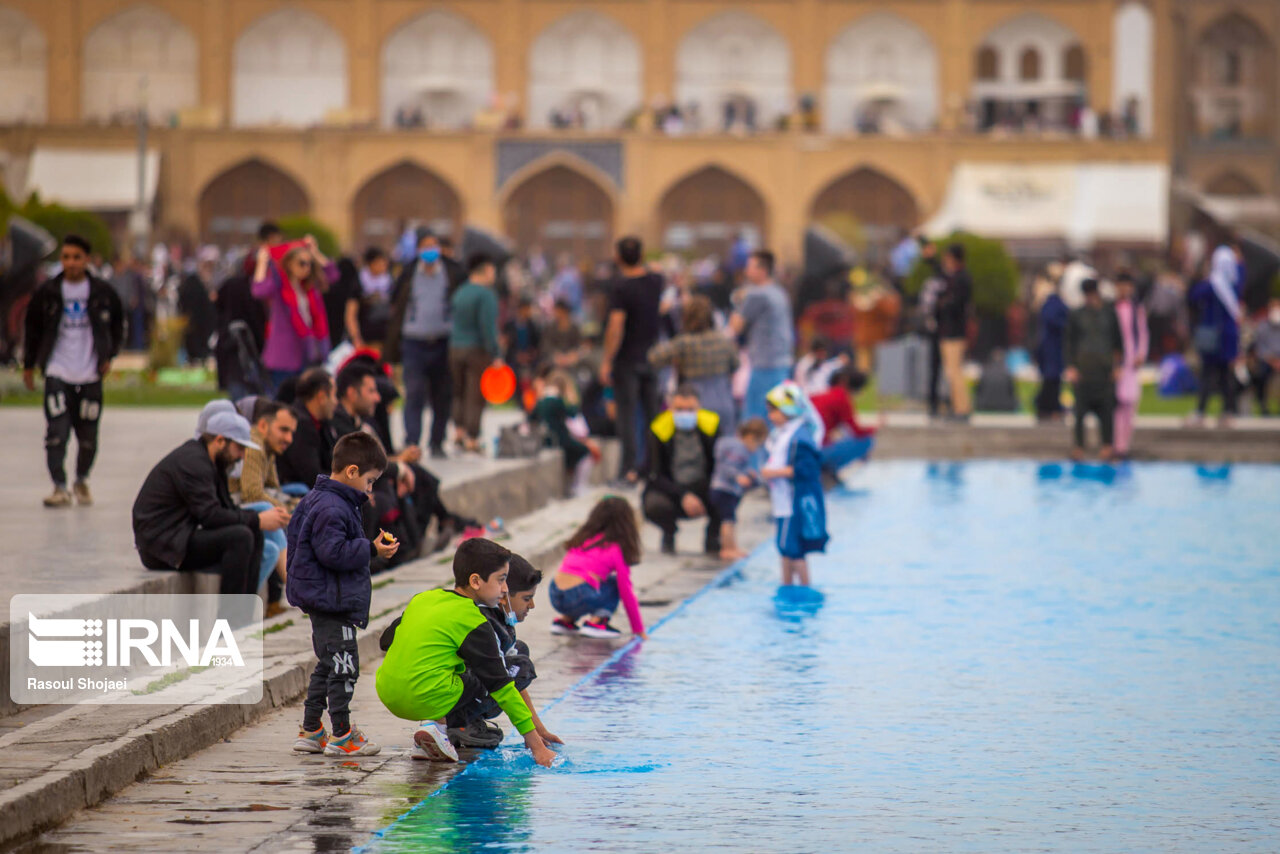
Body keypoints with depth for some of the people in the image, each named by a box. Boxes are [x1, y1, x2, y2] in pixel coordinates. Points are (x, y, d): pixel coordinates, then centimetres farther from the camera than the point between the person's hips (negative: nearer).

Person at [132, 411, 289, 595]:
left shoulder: (211, 462, 15)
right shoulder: (192, 461, -17)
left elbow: (227, 508, 15)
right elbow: (211, 516, -23)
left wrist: (261, 516, -1)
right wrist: (257, 521, -16)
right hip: (162, 545, -11)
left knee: (254, 535, 5)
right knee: (240, 537, -23)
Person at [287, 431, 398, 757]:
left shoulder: (315, 499, 14)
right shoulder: (332, 508, -20)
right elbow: (333, 552, -25)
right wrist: (371, 549, -18)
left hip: (324, 600, 11)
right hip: (333, 602, -11)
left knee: (327, 667, 17)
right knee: (343, 667, -4)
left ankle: (310, 731, 22)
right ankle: (341, 735, 2)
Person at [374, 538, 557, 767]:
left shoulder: (422, 599, 14)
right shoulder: (473, 621, -6)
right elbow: (501, 687, -5)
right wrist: (537, 746, -1)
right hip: (427, 700, -7)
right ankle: (441, 724, -8)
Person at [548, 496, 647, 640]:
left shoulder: (582, 538, 21)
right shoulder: (616, 549, 4)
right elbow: (627, 593, 6)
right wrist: (638, 629, 18)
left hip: (555, 596, 6)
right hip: (580, 598, -6)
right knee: (615, 583, 16)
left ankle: (564, 620, 18)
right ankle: (595, 623, 1)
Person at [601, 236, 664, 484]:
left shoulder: (622, 288, -16)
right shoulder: (656, 281, 2)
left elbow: (616, 327, -20)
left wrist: (606, 361, -14)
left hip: (628, 359, -5)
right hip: (652, 357, 5)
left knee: (627, 413, -2)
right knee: (653, 412, 10)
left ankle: (630, 468, -4)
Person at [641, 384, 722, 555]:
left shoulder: (711, 425, -8)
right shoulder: (659, 430, -14)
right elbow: (655, 476, -16)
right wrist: (683, 496, -30)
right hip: (671, 490, -1)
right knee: (653, 505, -34)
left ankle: (713, 536, 0)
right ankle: (669, 533, 4)